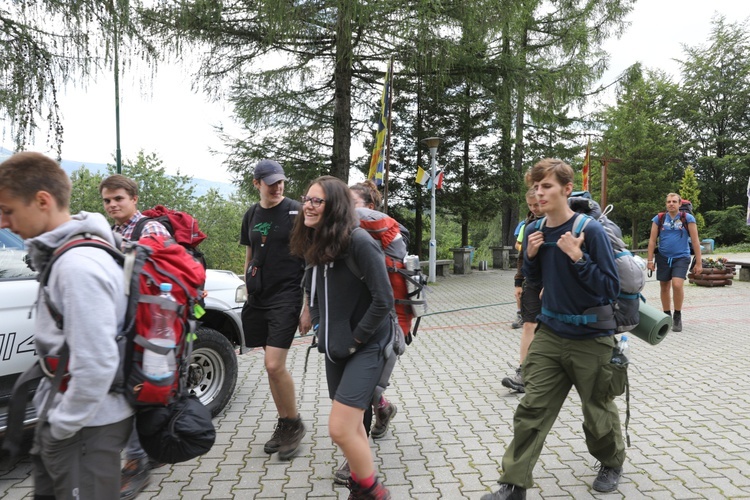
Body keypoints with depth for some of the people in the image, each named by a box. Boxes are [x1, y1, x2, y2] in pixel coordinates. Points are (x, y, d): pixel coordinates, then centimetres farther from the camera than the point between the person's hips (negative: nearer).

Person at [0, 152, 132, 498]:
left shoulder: (78, 266, -25)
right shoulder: (65, 254, 5)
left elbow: (97, 364, -28)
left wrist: (62, 427, -15)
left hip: (86, 428, -9)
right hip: (63, 417, 9)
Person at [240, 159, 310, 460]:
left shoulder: (296, 212, -7)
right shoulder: (252, 215, 11)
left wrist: (309, 307, -11)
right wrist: (248, 293, 15)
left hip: (286, 297, -6)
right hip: (259, 299, 6)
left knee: (274, 365, -12)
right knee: (272, 367, 10)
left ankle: (294, 425, 10)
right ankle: (283, 425, 26)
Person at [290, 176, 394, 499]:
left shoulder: (358, 242, -20)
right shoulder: (316, 244, 5)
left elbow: (383, 299, -22)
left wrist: (356, 339, -16)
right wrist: (322, 329, 9)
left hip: (365, 348, -8)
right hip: (335, 348, 8)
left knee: (340, 429, -12)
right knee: (351, 424, 17)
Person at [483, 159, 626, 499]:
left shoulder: (590, 231, -17)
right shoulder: (535, 232, 1)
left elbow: (611, 289, -16)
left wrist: (577, 256, -27)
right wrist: (530, 256, -7)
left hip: (591, 340, -4)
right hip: (550, 334, 4)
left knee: (598, 413, 16)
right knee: (532, 410, 1)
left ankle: (612, 463, 45)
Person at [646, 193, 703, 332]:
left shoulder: (688, 218, -1)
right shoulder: (658, 219, 3)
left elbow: (695, 241, -1)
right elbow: (652, 240, 5)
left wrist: (698, 263, -3)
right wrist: (650, 260, 0)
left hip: (681, 258, -2)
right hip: (663, 258, 3)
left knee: (677, 285, -20)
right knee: (664, 288, 10)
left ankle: (678, 316, -1)